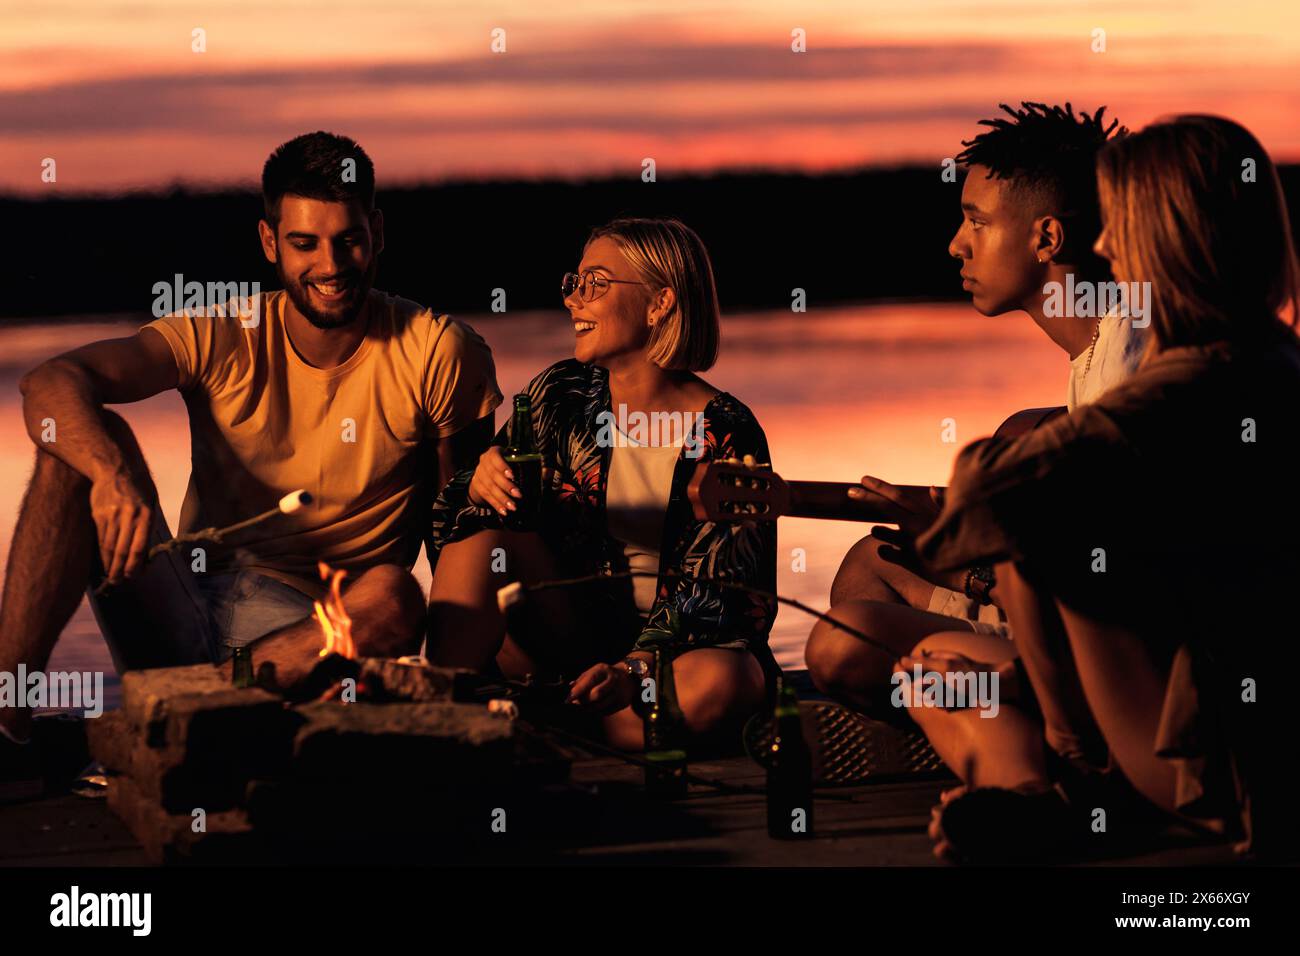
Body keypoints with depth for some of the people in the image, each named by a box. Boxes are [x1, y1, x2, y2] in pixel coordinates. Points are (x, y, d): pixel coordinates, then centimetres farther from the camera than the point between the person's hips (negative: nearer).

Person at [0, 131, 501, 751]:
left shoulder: (440, 352, -3)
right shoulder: (223, 337, -1)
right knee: (87, 438, -19)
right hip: (184, 602, 2)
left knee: (392, 597, -36)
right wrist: (115, 473, -36)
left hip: (307, 630, -1)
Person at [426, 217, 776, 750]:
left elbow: (729, 587, -13)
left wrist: (634, 669, -28)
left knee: (718, 684, -36)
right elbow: (454, 521, 1)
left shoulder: (726, 434, -8)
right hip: (566, 635, 2)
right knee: (483, 534, -21)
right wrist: (480, 485, -24)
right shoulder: (561, 394, 1)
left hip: (677, 645, -2)